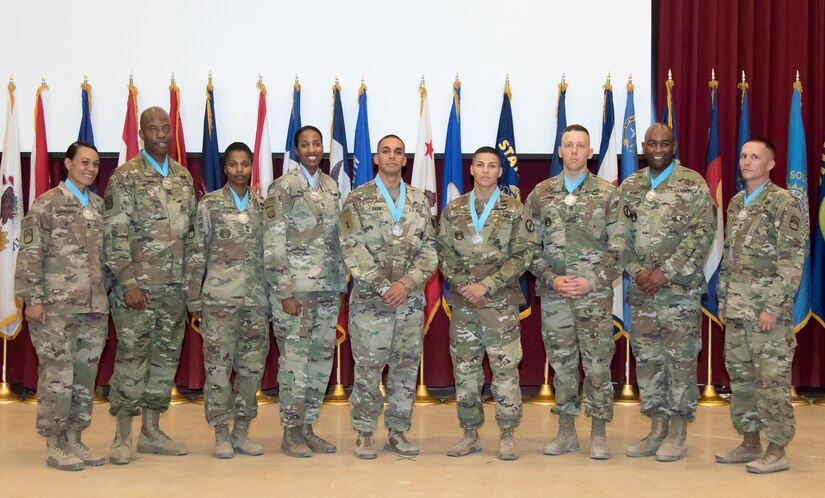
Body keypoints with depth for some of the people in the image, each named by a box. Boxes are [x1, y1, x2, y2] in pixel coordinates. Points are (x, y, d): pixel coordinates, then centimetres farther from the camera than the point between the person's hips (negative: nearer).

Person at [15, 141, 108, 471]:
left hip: (94, 307, 6)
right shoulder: (46, 205, -2)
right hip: (57, 308, -5)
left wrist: (108, 296, 14)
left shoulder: (100, 206, 14)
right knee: (57, 375, -2)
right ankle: (55, 445, 7)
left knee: (86, 375, 8)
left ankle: (74, 440, 18)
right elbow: (30, 255, -6)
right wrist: (33, 299, -11)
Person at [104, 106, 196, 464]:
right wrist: (128, 283, -15)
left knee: (166, 357, 10)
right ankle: (122, 436, 8)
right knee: (131, 357, -1)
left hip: (176, 287, 6)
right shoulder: (126, 176, -6)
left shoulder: (183, 177, 11)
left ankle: (151, 431, 20)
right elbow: (114, 234, -10)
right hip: (138, 285, -6)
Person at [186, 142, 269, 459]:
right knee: (218, 366, -1)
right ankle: (221, 435, 9)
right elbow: (195, 253, 1)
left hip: (256, 300, 3)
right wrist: (194, 299, -2)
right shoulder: (209, 204, 2)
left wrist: (273, 297, 10)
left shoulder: (262, 206, 11)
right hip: (219, 298, -3)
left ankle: (241, 432, 17)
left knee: (252, 367, 6)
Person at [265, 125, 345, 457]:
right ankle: (291, 434, 8)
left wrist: (341, 285, 11)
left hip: (328, 289, 6)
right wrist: (285, 293, -14)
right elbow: (273, 245, -9)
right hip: (295, 289, -6)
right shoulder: (283, 188, -5)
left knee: (322, 359, 8)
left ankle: (307, 428, 19)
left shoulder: (331, 187, 12)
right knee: (295, 360, -2)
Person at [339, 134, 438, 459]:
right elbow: (352, 248, -8)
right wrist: (383, 286, -14)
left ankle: (398, 432, 18)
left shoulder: (420, 201, 11)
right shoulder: (358, 199, 1)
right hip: (370, 300, -3)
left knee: (406, 368, 7)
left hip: (412, 300, 3)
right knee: (368, 369, -1)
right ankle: (365, 434, 10)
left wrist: (407, 282, -10)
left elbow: (430, 249, 5)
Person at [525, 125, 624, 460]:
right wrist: (551, 279, -7)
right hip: (553, 295, 2)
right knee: (562, 363, 8)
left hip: (595, 295, -2)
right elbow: (531, 246, 6)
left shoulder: (607, 194, 1)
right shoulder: (540, 194, 6)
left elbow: (617, 247, -2)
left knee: (597, 364, -1)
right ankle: (566, 432, 18)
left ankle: (599, 435, 9)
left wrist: (592, 281, -11)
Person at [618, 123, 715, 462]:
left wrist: (665, 273, -15)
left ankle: (678, 434, 7)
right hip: (641, 290, 5)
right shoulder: (629, 187, 10)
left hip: (680, 288, -4)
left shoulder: (693, 185, -4)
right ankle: (657, 430, 18)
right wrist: (637, 271, -8)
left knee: (681, 358, -1)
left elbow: (702, 235, -10)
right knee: (646, 357, 8)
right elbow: (622, 236, 9)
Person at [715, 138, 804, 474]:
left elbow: (792, 261, -13)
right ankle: (750, 443, 22)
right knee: (740, 377, 11)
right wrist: (723, 301, 14)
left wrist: (773, 307, -18)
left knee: (772, 380, -4)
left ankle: (776, 451, 3)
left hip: (769, 310, -7)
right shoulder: (735, 204, 15)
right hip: (737, 311, 7)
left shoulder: (784, 203, -8)